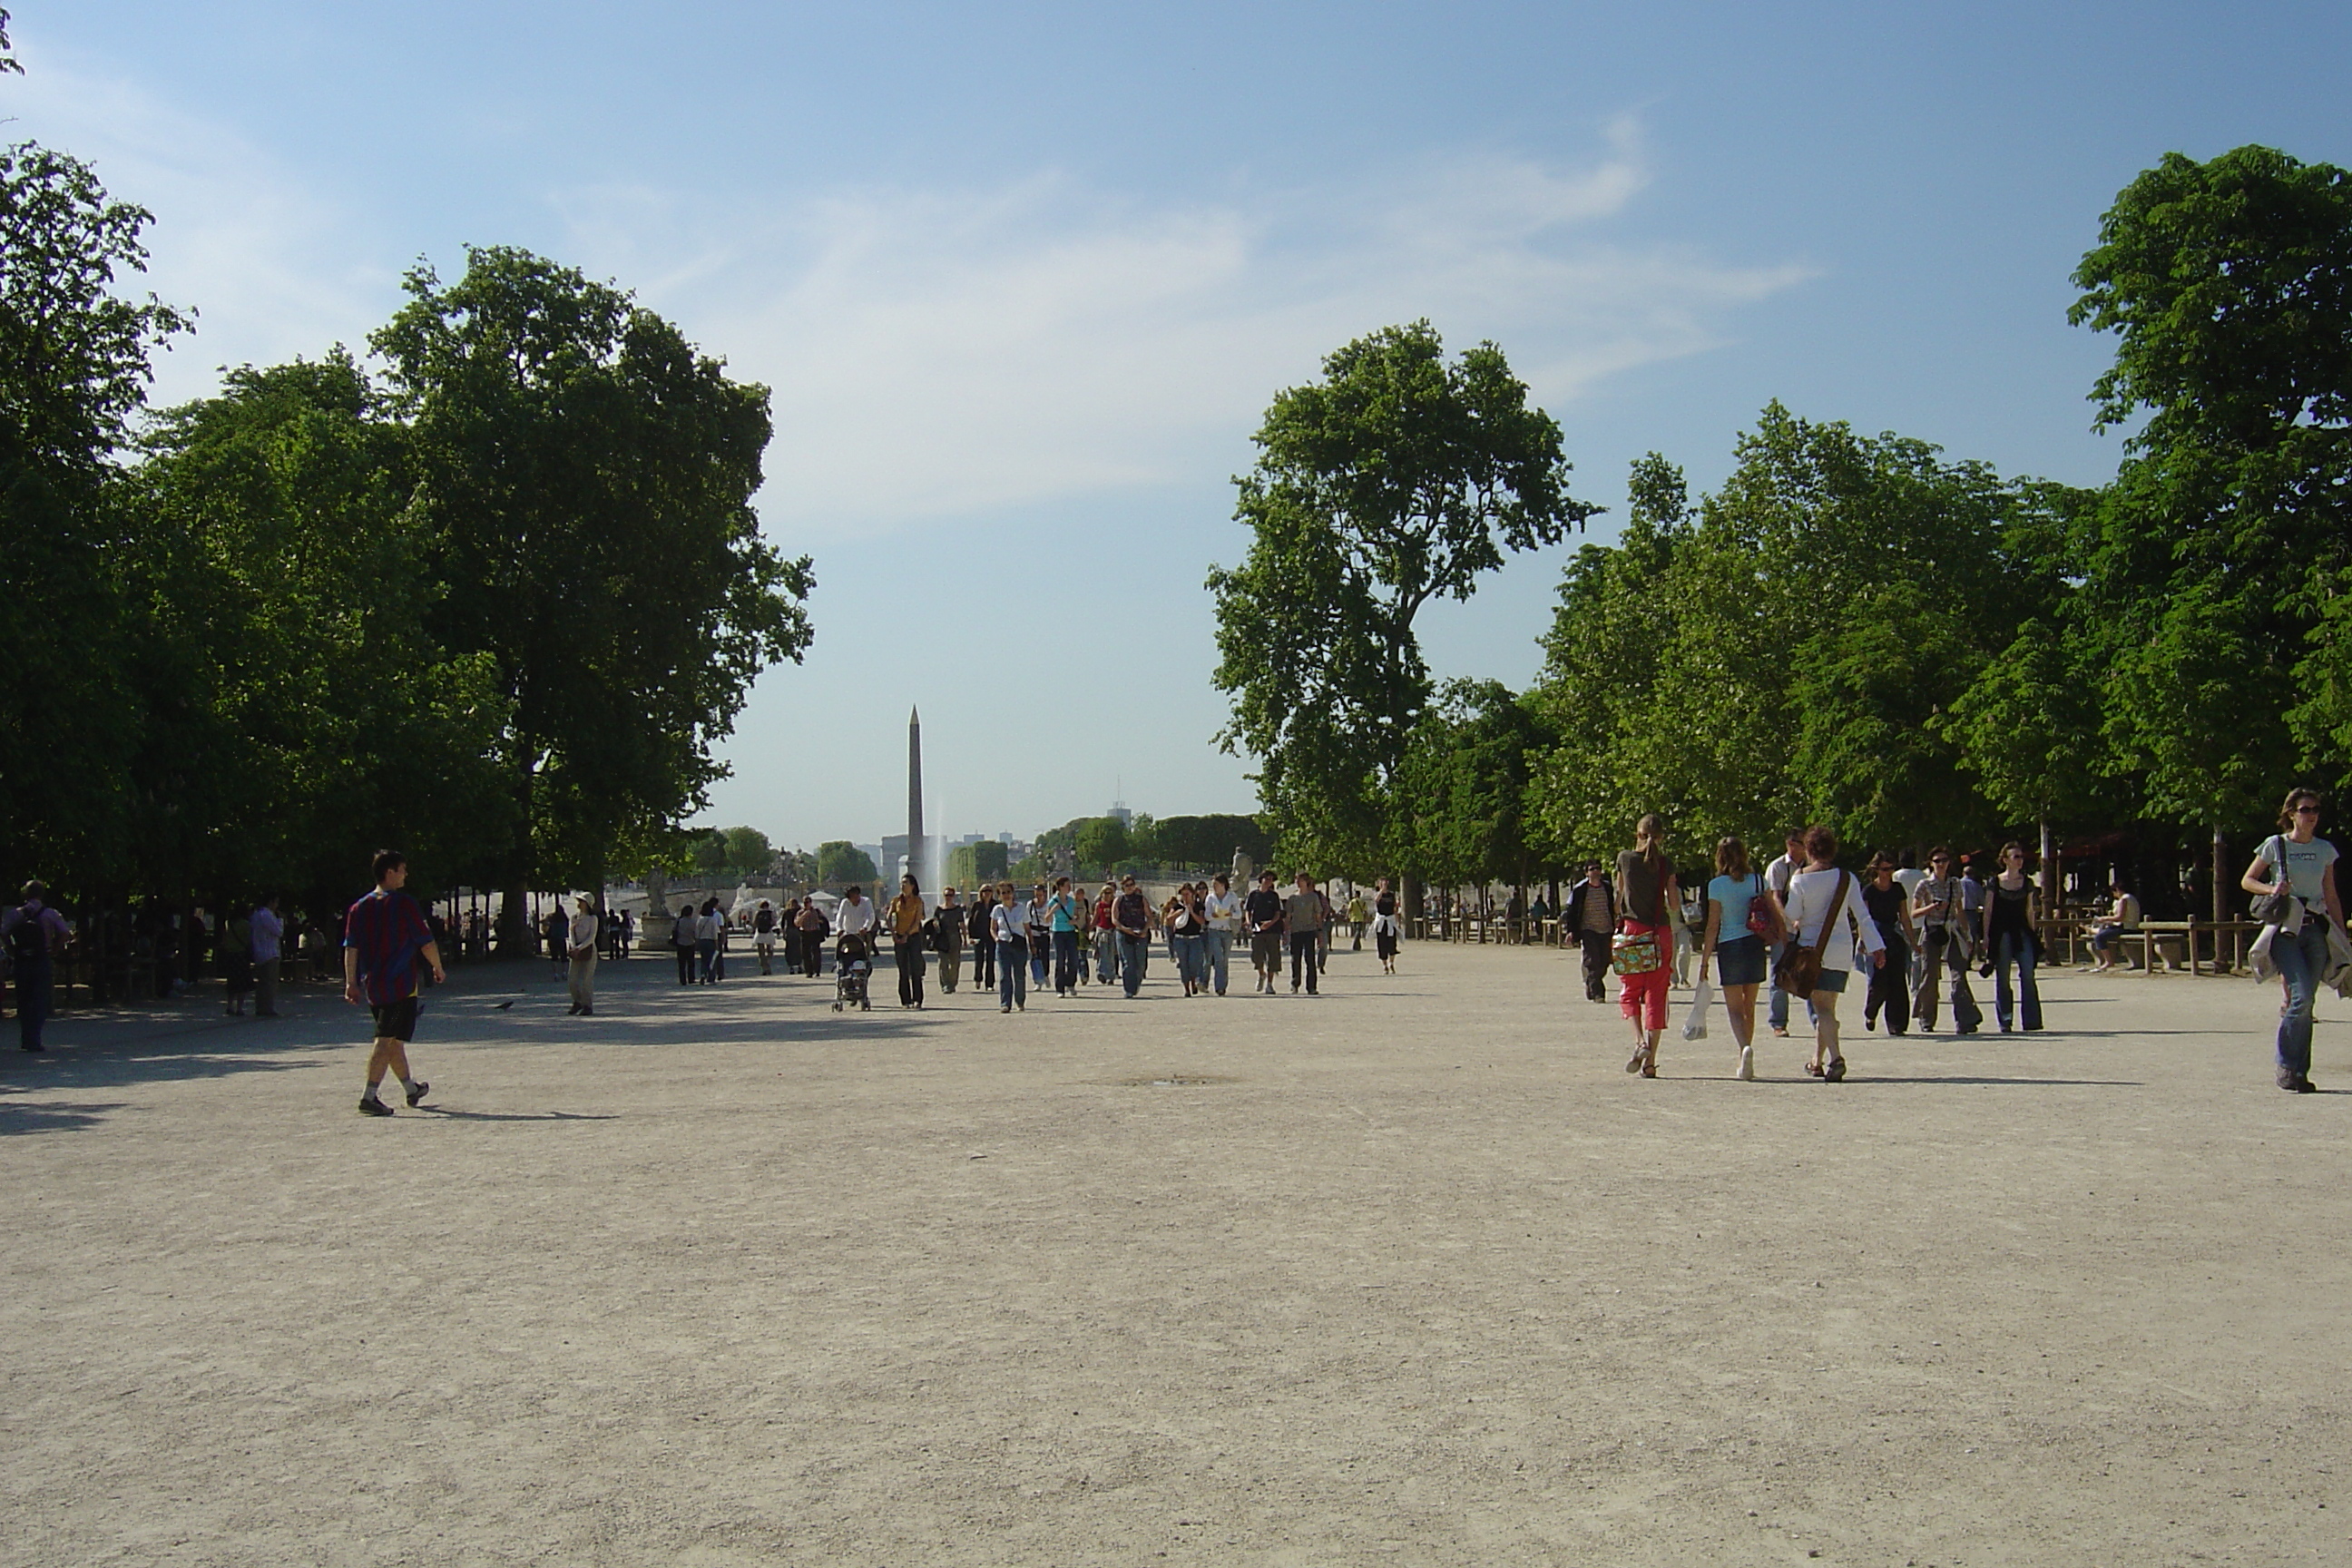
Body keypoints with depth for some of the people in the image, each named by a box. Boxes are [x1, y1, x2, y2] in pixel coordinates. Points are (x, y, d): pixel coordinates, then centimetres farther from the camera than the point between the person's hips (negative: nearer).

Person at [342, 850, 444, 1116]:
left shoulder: (359, 908, 8)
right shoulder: (404, 904, -9)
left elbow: (351, 948, 4)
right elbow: (427, 943, -8)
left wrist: (351, 983, 5)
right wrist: (438, 969, 7)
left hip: (371, 986, 7)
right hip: (400, 984, -7)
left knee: (393, 1038, 18)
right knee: (387, 1040, -8)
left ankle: (411, 1089, 32)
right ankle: (369, 1097, -16)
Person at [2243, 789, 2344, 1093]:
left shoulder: (2325, 850, 11)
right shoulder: (2275, 845, 1)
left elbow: (2331, 897, 14)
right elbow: (2247, 881, 8)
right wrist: (2272, 889, -11)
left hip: (2316, 929, 3)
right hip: (2285, 928, -3)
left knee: (2304, 1001, 0)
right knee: (2302, 996, -17)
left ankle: (2299, 1071, 8)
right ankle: (2286, 1065, -5)